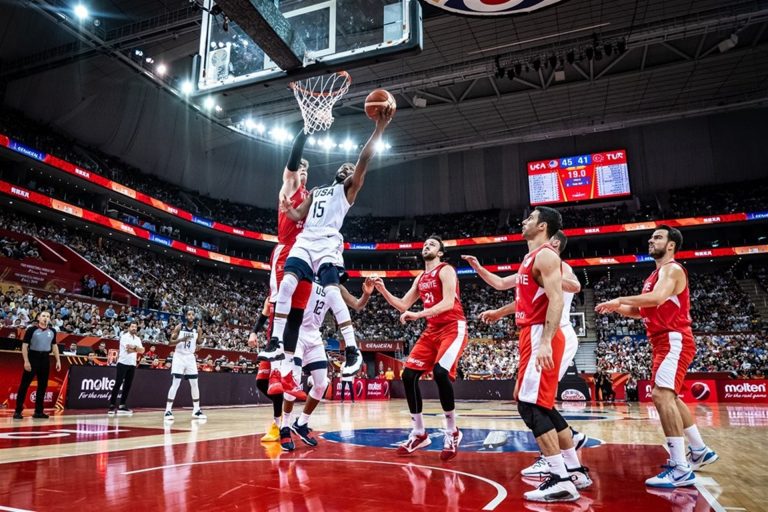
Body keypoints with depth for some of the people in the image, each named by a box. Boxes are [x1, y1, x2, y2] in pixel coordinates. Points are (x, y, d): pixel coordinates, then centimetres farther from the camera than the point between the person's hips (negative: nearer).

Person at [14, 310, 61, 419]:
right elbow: (24, 346, -7)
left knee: (43, 385, 7)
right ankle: (18, 411, 4)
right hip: (33, 357, -5)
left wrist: (58, 360, 9)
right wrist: (26, 361, -15)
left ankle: (39, 411, 14)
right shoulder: (31, 329, -5)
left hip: (45, 359, 5)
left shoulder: (52, 331, 8)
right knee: (24, 385, -3)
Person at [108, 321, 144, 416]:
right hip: (123, 363, -6)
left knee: (128, 385, 6)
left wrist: (135, 347, -16)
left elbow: (142, 351, 2)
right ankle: (112, 405, -5)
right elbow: (128, 349, -16)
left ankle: (122, 405, 11)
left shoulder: (137, 339, 13)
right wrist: (138, 349, -2)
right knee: (118, 384, -8)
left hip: (132, 364, 6)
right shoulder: (124, 337, -6)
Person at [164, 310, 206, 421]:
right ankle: (168, 410, -5)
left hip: (190, 357, 3)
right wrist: (181, 339, -25)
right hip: (179, 357, -3)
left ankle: (196, 410, 14)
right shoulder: (179, 327, -8)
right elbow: (170, 343, -8)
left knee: (195, 384, 5)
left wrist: (198, 347, -15)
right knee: (175, 383, -11)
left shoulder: (198, 329, -1)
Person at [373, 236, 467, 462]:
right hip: (432, 330, 8)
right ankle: (419, 433, 9)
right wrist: (383, 291, 5)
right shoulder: (420, 279, 17)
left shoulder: (445, 270, -7)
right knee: (409, 374, -2)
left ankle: (452, 432, -10)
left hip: (453, 328, -8)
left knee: (441, 372, -29)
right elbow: (403, 305, 19)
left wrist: (418, 315, -28)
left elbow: (448, 302, -21)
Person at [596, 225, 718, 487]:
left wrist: (620, 300, -20)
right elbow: (641, 311, 23)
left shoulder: (672, 269, -9)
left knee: (661, 395, -20)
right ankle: (700, 451, 33)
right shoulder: (656, 274, 21)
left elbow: (657, 298, -29)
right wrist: (617, 308, 7)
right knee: (670, 398, 19)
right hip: (664, 343, 11)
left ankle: (681, 470, -19)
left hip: (674, 341, -11)